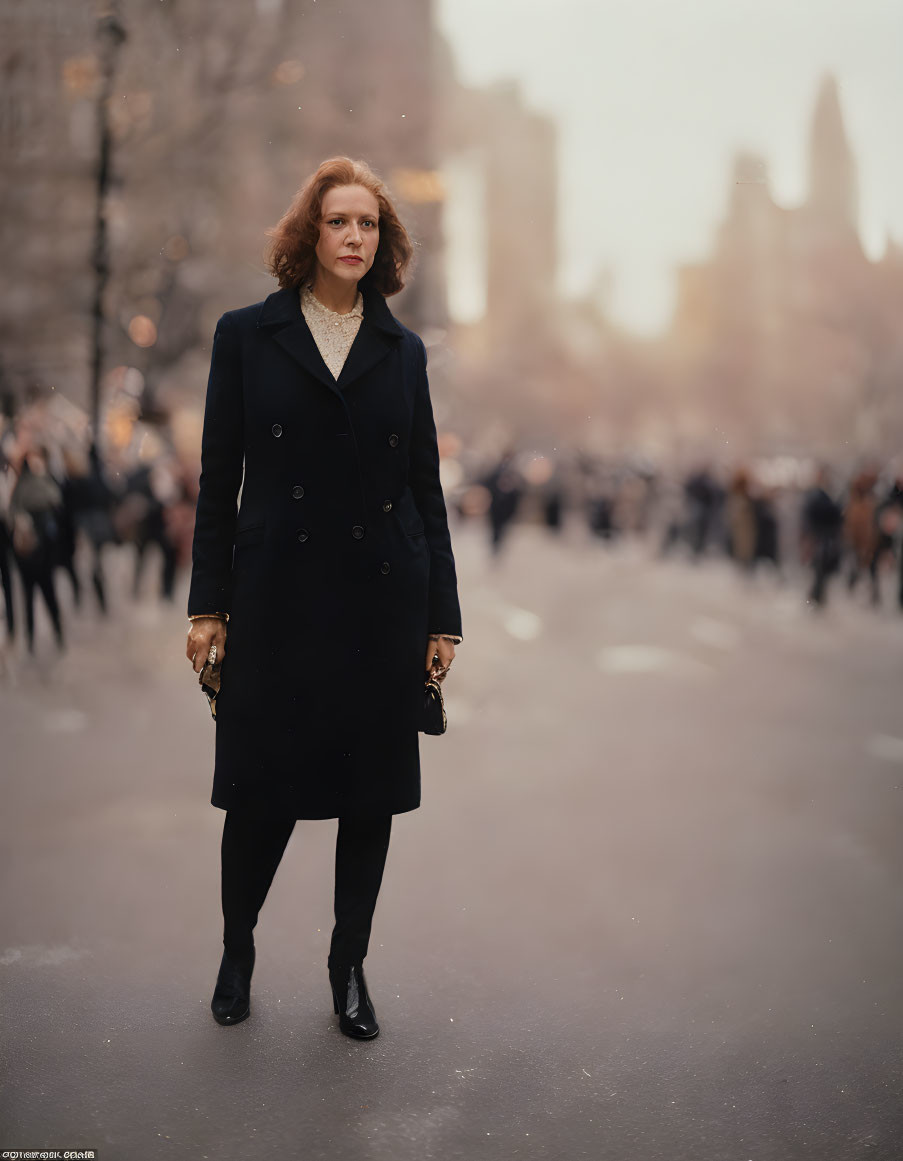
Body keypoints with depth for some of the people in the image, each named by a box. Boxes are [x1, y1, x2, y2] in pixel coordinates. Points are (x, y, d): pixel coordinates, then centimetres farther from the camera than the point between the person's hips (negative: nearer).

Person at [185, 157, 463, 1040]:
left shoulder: (402, 352, 8)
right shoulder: (247, 336, 3)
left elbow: (425, 488, 9)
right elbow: (219, 477, 3)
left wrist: (442, 617, 6)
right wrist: (207, 603, -1)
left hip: (384, 601, 2)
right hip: (279, 595, -2)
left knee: (371, 793, 7)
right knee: (261, 789, 2)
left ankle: (349, 965, 24)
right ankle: (236, 952, 27)